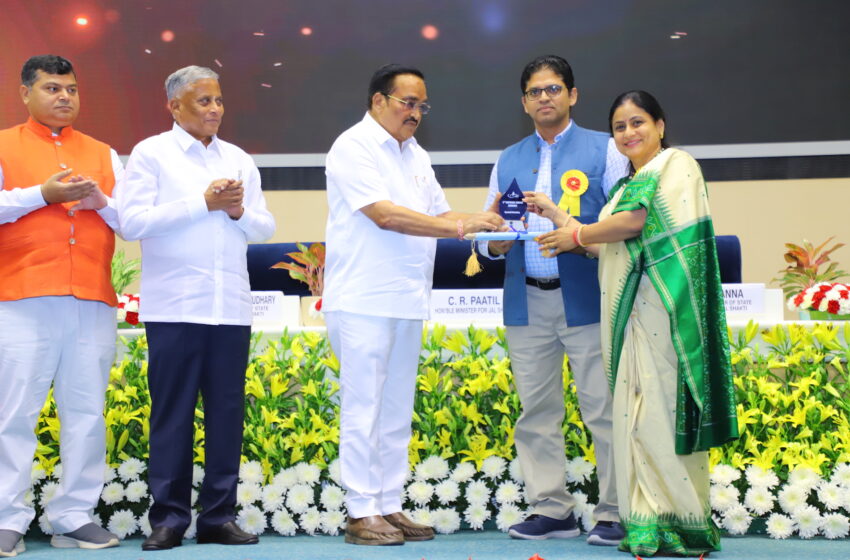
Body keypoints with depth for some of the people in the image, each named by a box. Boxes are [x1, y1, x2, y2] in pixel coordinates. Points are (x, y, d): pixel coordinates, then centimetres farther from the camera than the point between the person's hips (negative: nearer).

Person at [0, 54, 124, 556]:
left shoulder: (104, 154, 21)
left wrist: (101, 202, -2)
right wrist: (42, 194, -9)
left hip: (93, 302, 3)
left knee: (87, 412, 1)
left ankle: (75, 518, 7)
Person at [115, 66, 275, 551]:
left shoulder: (239, 160, 14)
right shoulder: (151, 153, 2)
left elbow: (265, 228, 14)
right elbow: (132, 221, -9)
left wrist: (240, 211, -8)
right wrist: (203, 203, -11)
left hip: (231, 307, 4)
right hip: (175, 308, -4)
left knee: (227, 412, 4)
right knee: (173, 413, 0)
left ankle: (219, 515, 11)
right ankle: (169, 518, 8)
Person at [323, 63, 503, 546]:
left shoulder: (416, 155, 18)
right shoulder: (353, 147, -7)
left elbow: (439, 213, 19)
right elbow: (385, 215, -18)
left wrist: (484, 225, 0)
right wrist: (461, 226, -19)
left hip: (407, 303, 8)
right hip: (362, 302, -8)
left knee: (397, 412, 9)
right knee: (364, 408, -4)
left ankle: (390, 508, 16)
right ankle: (361, 513, 2)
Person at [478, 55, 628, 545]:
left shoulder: (605, 150, 5)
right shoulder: (509, 161, 18)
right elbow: (487, 236, 16)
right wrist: (496, 241, -7)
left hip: (587, 299, -4)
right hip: (526, 302, 4)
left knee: (604, 410, -4)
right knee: (537, 411, 7)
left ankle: (616, 513, 5)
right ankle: (551, 509, 16)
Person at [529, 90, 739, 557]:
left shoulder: (676, 165, -1)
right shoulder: (631, 183, 25)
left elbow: (633, 222, -13)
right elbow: (609, 247, 19)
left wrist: (576, 234, 0)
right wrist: (558, 216, 18)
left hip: (662, 307, -8)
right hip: (632, 311, 9)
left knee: (662, 409, -10)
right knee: (635, 411, 5)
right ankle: (649, 522, 8)